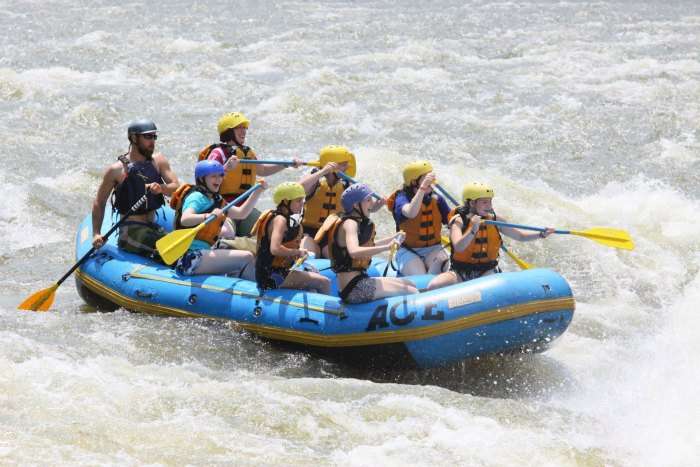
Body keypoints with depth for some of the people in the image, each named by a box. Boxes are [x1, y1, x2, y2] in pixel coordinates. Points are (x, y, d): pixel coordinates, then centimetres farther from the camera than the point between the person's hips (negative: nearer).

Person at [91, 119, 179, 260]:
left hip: (153, 227, 6)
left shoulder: (158, 161, 8)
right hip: (131, 231, -6)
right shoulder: (117, 170, -5)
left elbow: (177, 188, 0)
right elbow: (99, 202, 3)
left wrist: (161, 188, -23)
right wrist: (96, 234, -5)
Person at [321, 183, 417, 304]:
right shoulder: (349, 224, -15)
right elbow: (353, 251, -36)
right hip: (354, 288, -11)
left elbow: (366, 246, 36)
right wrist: (386, 247, -41)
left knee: (409, 284, 16)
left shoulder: (357, 223, 16)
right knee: (412, 293, -14)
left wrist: (392, 239, 32)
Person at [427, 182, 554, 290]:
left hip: (487, 271, 2)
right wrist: (472, 230, -34)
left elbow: (520, 236, 15)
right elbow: (458, 247, -23)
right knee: (434, 287, -27)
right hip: (460, 273, -2)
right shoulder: (458, 221, -7)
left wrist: (541, 234, 1)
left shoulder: (495, 220, 4)